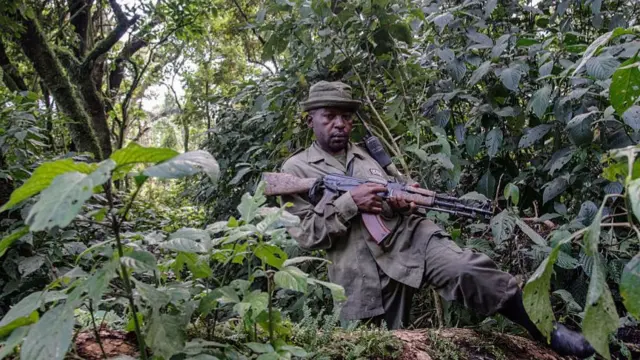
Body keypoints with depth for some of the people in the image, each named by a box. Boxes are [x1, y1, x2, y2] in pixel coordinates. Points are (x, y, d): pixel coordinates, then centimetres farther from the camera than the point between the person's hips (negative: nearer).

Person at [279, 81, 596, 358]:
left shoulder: (369, 153, 18)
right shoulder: (296, 170, 3)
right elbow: (305, 233, -4)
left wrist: (402, 203, -5)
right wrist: (349, 203, -15)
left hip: (410, 237, 2)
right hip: (364, 277, -2)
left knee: (470, 271, -21)